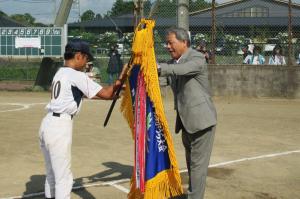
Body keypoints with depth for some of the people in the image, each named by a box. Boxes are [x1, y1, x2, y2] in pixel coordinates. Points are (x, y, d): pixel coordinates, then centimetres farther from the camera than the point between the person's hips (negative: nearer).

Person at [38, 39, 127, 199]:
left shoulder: (60, 73, 16)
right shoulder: (77, 76, -9)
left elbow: (87, 93, 22)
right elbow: (105, 94, -10)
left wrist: (112, 94, 23)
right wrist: (120, 79, 2)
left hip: (47, 124, 9)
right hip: (60, 126, -9)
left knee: (52, 173, 21)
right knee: (63, 177, -2)